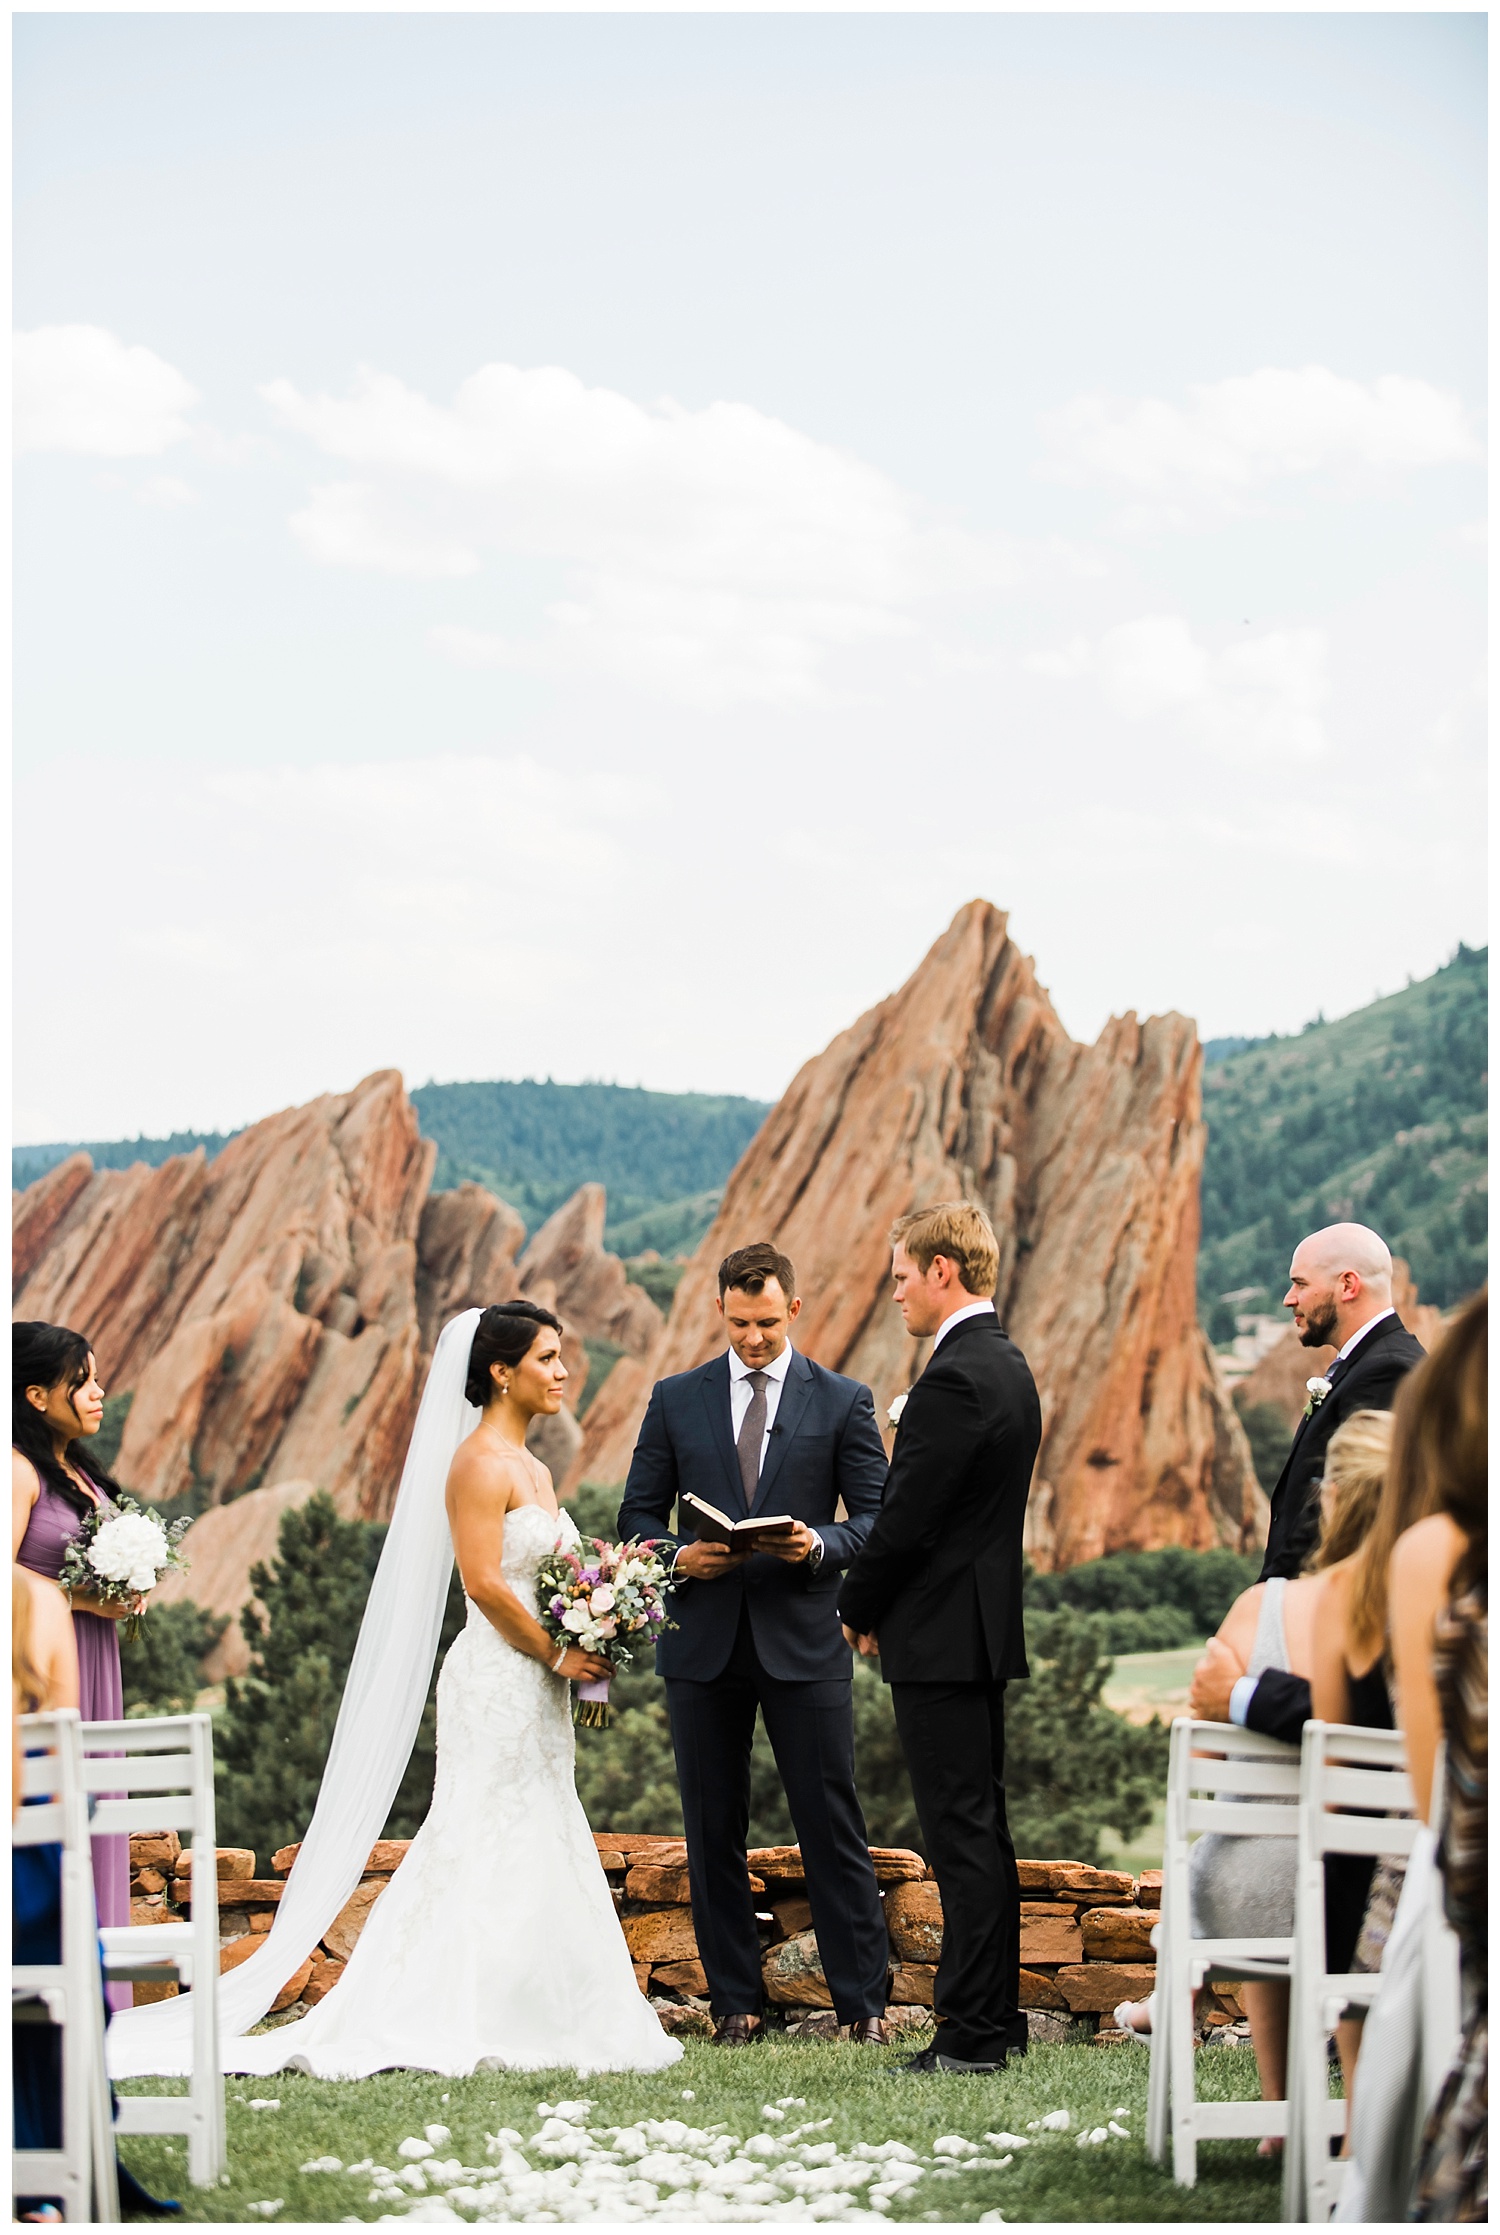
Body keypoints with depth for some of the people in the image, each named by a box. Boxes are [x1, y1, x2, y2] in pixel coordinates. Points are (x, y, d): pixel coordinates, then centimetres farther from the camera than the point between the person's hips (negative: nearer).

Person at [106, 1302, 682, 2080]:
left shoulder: (533, 1471, 17)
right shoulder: (479, 1461, -12)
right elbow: (484, 1583, -19)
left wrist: (583, 1652, 5)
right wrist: (558, 1656, -14)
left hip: (534, 1688, 10)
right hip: (496, 1684, -10)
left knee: (534, 1859, 8)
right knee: (488, 1852, -8)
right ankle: (460, 2029, -5)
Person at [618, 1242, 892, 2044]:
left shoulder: (842, 1401, 5)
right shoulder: (676, 1399, 9)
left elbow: (876, 1515, 2)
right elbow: (638, 1515, 9)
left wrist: (819, 1545, -18)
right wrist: (679, 1556, -11)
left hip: (803, 1639, -2)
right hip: (703, 1641, 2)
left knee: (833, 1824, -3)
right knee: (714, 1829, 6)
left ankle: (863, 1999, 2)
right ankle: (735, 2001, 13)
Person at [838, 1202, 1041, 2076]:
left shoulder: (954, 1380, -18)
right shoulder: (1009, 1365, 13)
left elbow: (906, 1519, -19)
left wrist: (857, 1608, -3)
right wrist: (878, 1601, 15)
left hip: (942, 1636, -10)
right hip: (988, 1626, 10)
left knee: (963, 1832, -6)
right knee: (982, 1828, 14)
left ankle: (972, 2034, -3)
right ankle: (997, 2019, 21)